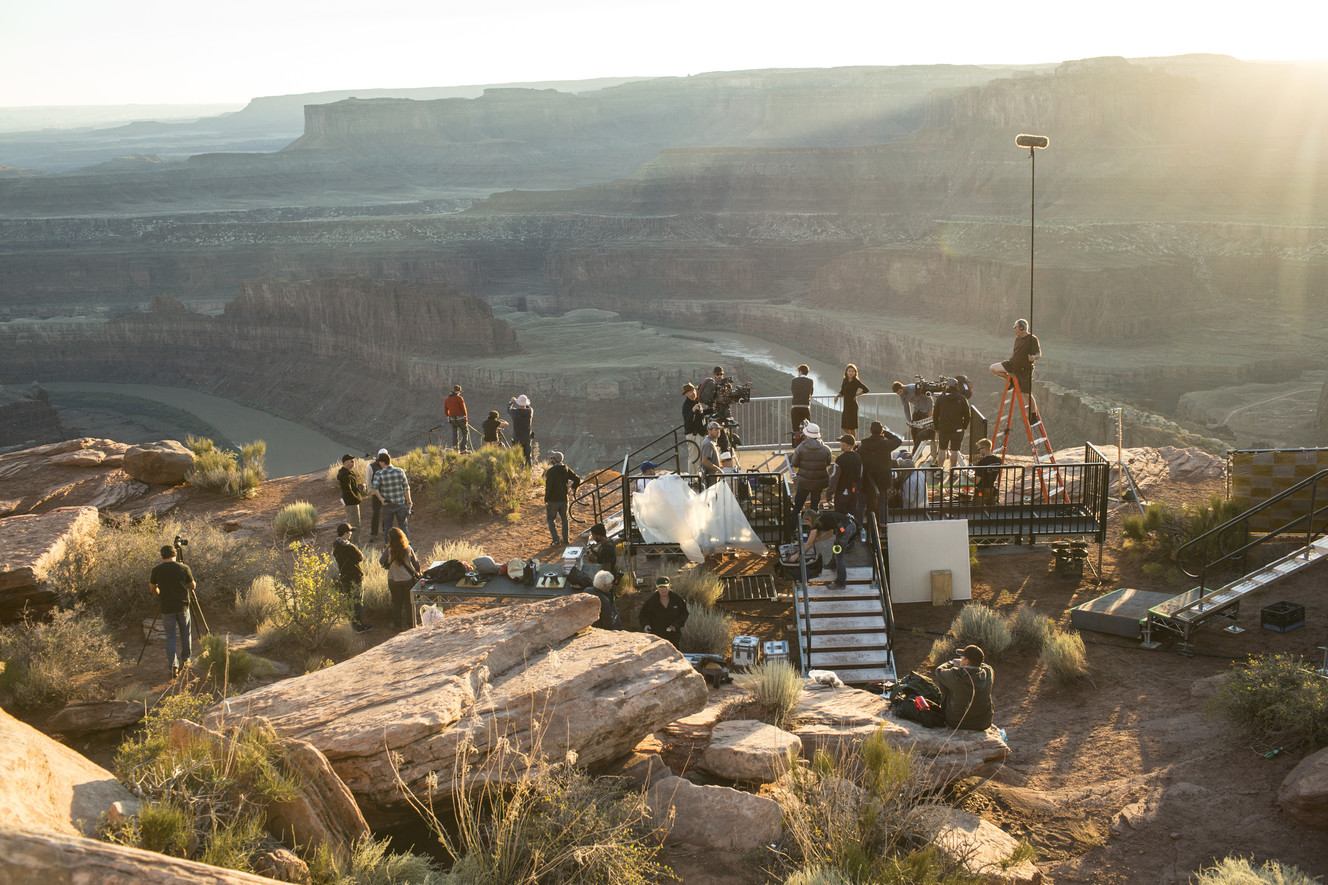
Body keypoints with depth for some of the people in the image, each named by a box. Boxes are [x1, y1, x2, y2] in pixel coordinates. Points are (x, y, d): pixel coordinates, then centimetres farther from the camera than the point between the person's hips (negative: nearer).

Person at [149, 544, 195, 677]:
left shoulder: (156, 570, -5)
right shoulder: (184, 568, -6)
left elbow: (152, 588, 10)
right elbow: (193, 587, 4)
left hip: (167, 608, -1)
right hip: (182, 606, 1)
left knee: (170, 638, 5)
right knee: (185, 633, 20)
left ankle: (173, 667, -5)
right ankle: (185, 659, 32)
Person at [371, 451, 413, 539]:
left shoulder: (379, 474, -11)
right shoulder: (400, 471, -5)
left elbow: (374, 488, -24)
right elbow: (406, 488, -4)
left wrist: (382, 500, -15)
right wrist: (409, 501, 4)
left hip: (387, 505, -1)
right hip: (401, 504, 1)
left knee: (387, 526, 13)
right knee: (403, 525, 12)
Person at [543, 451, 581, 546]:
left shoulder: (551, 471, -17)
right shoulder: (566, 469, 1)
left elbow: (549, 486, -22)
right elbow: (577, 480, 3)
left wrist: (546, 499, -13)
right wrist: (573, 488, 21)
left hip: (553, 500, -5)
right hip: (564, 499, 5)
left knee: (550, 519, 7)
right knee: (564, 519, 17)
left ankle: (555, 539, -3)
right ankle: (565, 539, 22)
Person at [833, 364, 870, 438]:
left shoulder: (856, 381, -10)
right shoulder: (845, 381, 10)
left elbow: (866, 390, -11)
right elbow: (842, 392, 19)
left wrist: (856, 395, -4)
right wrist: (837, 395, 0)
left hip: (852, 405, -8)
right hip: (846, 405, 8)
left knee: (851, 426, -1)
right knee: (844, 427, 11)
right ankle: (853, 438, 31)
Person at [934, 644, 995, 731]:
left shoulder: (956, 676, -25)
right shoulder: (988, 673, -14)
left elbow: (939, 671, -4)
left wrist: (950, 663, 17)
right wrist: (961, 664, 21)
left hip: (955, 723, -4)